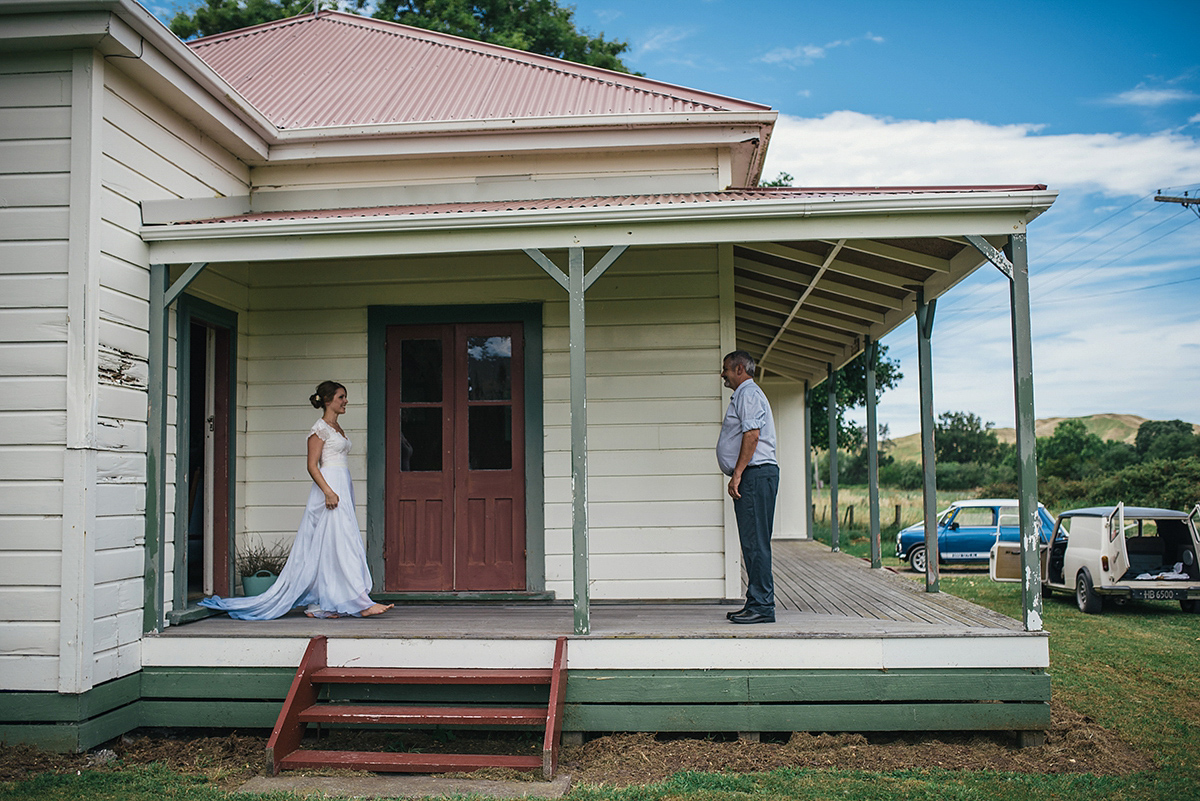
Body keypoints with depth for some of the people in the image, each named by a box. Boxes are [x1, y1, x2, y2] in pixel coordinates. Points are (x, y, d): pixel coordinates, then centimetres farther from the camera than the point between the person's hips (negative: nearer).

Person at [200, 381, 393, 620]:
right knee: (343, 545, -10)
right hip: (328, 486, -9)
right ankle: (362, 603, -12)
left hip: (342, 490, 9)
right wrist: (328, 492, -23)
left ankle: (316, 604, 11)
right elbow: (312, 466, -13)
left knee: (324, 548, 8)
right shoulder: (320, 428, -7)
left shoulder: (337, 428, 19)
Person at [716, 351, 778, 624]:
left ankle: (762, 606, -9)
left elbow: (752, 434, -19)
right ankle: (756, 604, 13)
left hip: (755, 475, -11)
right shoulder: (744, 395, 25)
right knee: (752, 543, 10)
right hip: (752, 478, 11)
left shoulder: (749, 393, -7)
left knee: (756, 543, -10)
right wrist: (738, 476, 22)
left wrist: (737, 474, -21)